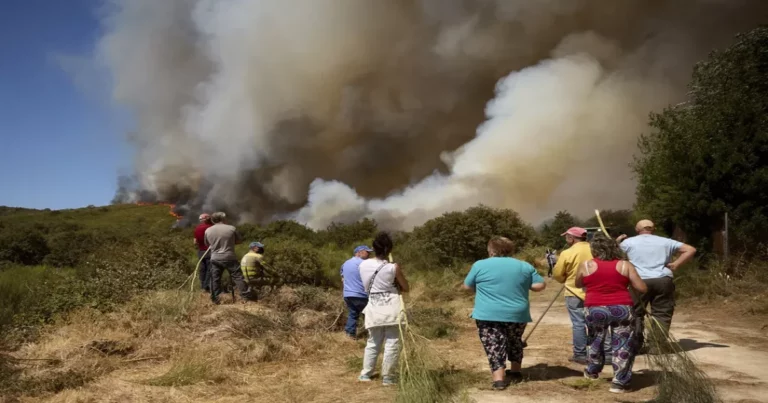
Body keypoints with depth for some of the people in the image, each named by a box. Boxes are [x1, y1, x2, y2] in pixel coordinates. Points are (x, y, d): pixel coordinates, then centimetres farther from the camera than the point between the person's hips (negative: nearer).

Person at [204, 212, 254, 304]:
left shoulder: (208, 230, 1)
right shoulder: (231, 228, -6)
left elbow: (207, 244, 14)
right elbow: (239, 240, 5)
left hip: (215, 258, 2)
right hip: (229, 257, -2)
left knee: (215, 279, 10)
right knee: (238, 277, 4)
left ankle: (215, 299, 13)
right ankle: (246, 296, 4)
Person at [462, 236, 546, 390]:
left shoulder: (480, 265, -1)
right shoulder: (524, 266, 5)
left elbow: (467, 286, 8)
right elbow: (540, 286, 6)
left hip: (488, 315, -3)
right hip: (517, 314, 3)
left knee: (494, 347, 0)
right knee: (515, 342, 23)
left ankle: (498, 379, -11)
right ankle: (515, 372, 31)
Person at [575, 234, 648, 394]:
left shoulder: (586, 266, 0)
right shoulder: (625, 265, 0)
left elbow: (578, 284, 15)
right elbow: (642, 288, 1)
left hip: (595, 309, 1)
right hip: (622, 308, -1)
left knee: (595, 340, 22)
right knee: (623, 345, 8)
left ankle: (592, 371, 38)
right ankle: (619, 383, 8)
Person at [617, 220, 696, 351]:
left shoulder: (628, 242, 7)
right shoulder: (665, 242, 15)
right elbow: (690, 250, 12)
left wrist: (617, 242, 23)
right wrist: (675, 264, 6)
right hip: (663, 281, 1)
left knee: (636, 313, 9)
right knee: (662, 314, 7)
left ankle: (635, 345, 7)